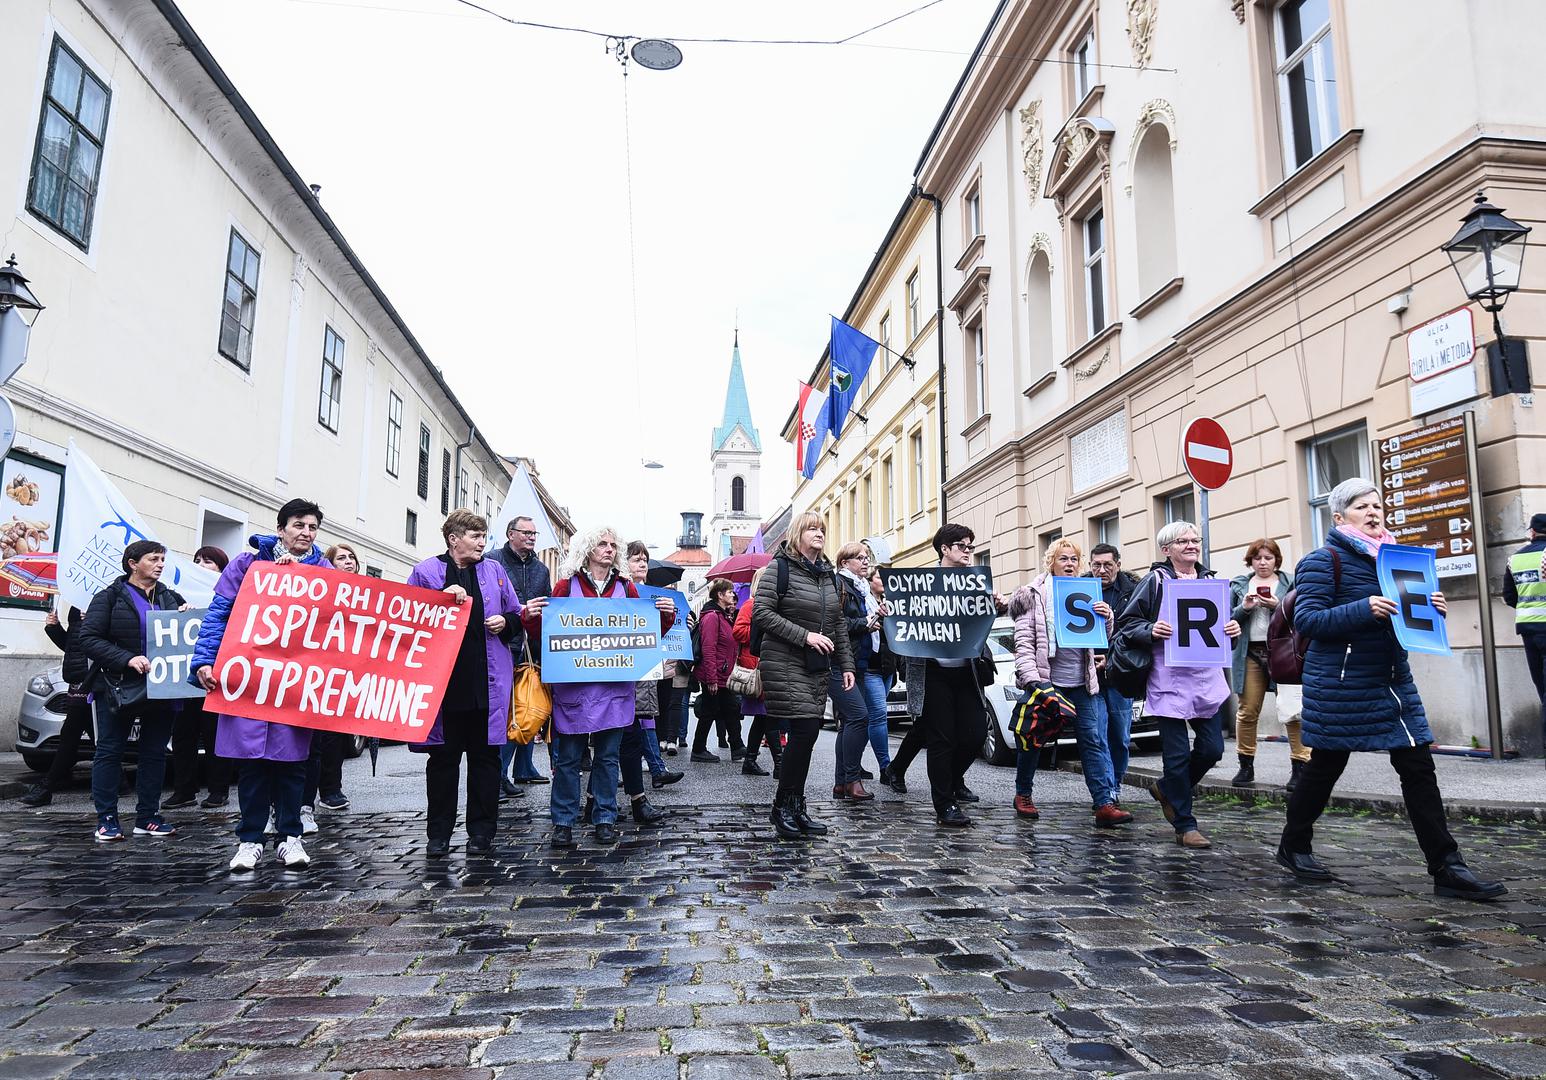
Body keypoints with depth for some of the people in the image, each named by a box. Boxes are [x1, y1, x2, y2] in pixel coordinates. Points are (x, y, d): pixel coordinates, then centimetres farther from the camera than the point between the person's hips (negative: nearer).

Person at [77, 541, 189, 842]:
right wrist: (127, 659, -21)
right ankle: (106, 820, 7)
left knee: (155, 752, 6)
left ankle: (147, 817, 13)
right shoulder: (110, 597, 0)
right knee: (109, 751, 0)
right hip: (118, 689, -4)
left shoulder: (171, 598, 13)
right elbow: (89, 639, -8)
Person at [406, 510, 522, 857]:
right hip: (443, 678, -2)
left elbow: (516, 614, 19)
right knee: (443, 756, 6)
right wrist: (443, 598, -14)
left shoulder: (494, 570, 12)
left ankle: (482, 832, 16)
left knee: (485, 755, 6)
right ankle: (438, 834, 17)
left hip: (488, 681, 2)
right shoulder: (427, 571, 3)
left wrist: (505, 622, -3)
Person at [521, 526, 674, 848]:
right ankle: (563, 821, 14)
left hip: (614, 685, 2)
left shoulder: (626, 588, 10)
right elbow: (546, 634, 5)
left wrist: (666, 616, -3)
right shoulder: (568, 585, 3)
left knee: (607, 755, 8)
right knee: (568, 756, 3)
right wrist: (530, 617, -14)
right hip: (573, 684, -2)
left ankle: (605, 819, 18)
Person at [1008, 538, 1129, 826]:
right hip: (1047, 680, -4)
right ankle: (1023, 794, 25)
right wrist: (1031, 678, -18)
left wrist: (1106, 618, -3)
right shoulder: (1034, 594, -1)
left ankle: (1105, 804, -6)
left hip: (1081, 683, 4)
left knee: (1094, 740, -5)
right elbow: (1023, 640, -7)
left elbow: (1101, 641, 18)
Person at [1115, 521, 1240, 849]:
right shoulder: (1154, 581, -2)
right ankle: (1185, 826, 11)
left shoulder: (1211, 581, 15)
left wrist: (1233, 630, 1)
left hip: (1207, 679, 5)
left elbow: (1224, 623, 23)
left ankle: (1167, 790, 29)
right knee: (1178, 754, -2)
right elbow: (1126, 622, -2)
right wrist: (1151, 631, -21)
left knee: (1212, 749, 3)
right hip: (1169, 682, -5)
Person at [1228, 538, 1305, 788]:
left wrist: (1278, 606, -13)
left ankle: (1300, 766, -1)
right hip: (1250, 654, 2)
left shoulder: (1290, 584, 9)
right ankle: (1246, 766, 14)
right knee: (1247, 711, 3)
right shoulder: (1239, 585, 14)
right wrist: (1244, 607, -7)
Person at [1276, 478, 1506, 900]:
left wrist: (1432, 610, -1)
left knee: (1419, 768, 1)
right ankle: (1294, 846, 24)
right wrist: (1363, 610, -28)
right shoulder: (1324, 560, -9)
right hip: (1341, 686, -6)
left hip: (1393, 680, 7)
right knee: (1325, 766, 6)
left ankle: (1447, 868, 4)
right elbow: (1306, 619, -18)